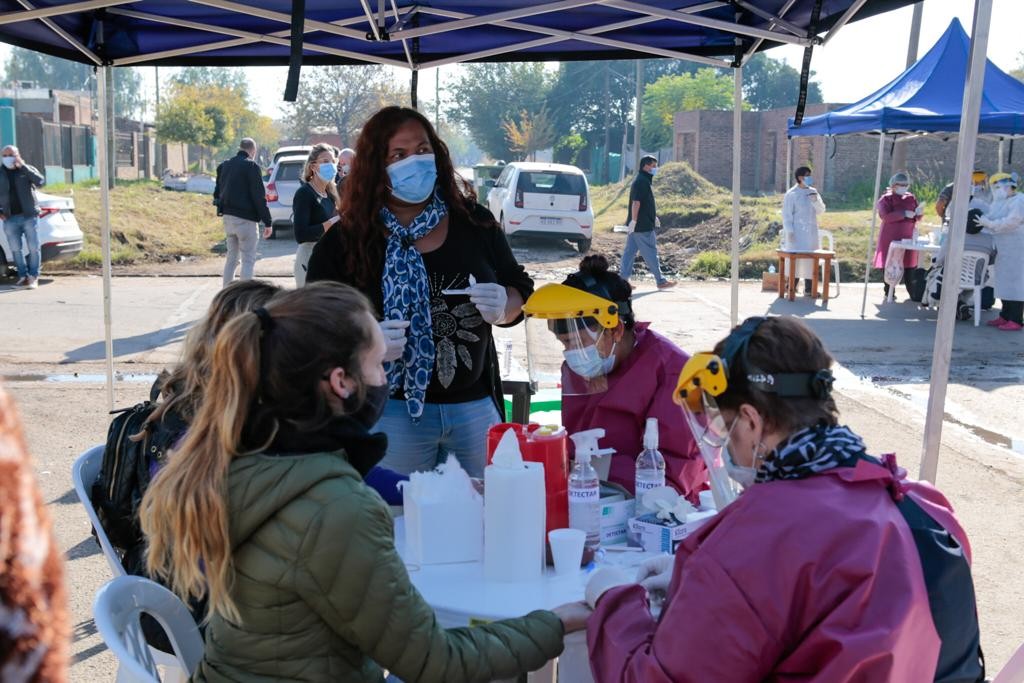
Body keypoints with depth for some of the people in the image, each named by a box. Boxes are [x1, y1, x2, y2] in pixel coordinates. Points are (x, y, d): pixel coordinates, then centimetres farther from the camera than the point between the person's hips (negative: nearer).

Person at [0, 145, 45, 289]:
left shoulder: (27, 169, 4)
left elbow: (41, 182, -14)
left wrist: (23, 166, -15)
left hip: (29, 216, -3)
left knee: (33, 248, -3)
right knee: (16, 249, 4)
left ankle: (33, 277, 4)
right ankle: (23, 276, 13)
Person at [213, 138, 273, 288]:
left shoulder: (224, 165, 12)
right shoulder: (251, 166, -11)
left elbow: (217, 193, 16)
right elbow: (259, 196, -14)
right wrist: (267, 222, -12)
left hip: (228, 217, 7)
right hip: (245, 219, -7)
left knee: (231, 257, 17)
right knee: (248, 260, -3)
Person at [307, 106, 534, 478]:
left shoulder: (474, 222, 2)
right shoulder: (344, 242, -6)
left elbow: (519, 290, 12)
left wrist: (503, 307, -10)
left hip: (475, 406, 3)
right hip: (390, 410, -2)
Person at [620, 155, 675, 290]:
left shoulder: (644, 181, 17)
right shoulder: (641, 182, -16)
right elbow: (636, 203, -22)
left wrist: (654, 217, 27)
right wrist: (634, 221, -24)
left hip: (636, 226, 10)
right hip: (643, 227, -10)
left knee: (630, 251, 8)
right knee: (650, 253, -3)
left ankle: (623, 279, 10)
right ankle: (660, 281, 4)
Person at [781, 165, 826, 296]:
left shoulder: (813, 192, 11)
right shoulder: (792, 194, -6)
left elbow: (821, 210, 10)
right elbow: (787, 214, -8)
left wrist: (815, 201, -9)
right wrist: (789, 231, -14)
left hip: (811, 232, 6)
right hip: (797, 233, -6)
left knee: (811, 259, 6)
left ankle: (809, 288, 12)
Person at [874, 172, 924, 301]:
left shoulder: (911, 198, 12)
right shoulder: (886, 198, -4)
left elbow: (917, 218, 14)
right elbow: (885, 216, -19)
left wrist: (918, 212, -10)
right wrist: (904, 214, -24)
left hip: (908, 236, 4)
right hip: (891, 237, -4)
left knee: (909, 263, 2)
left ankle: (912, 292, 6)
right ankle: (889, 292, 7)